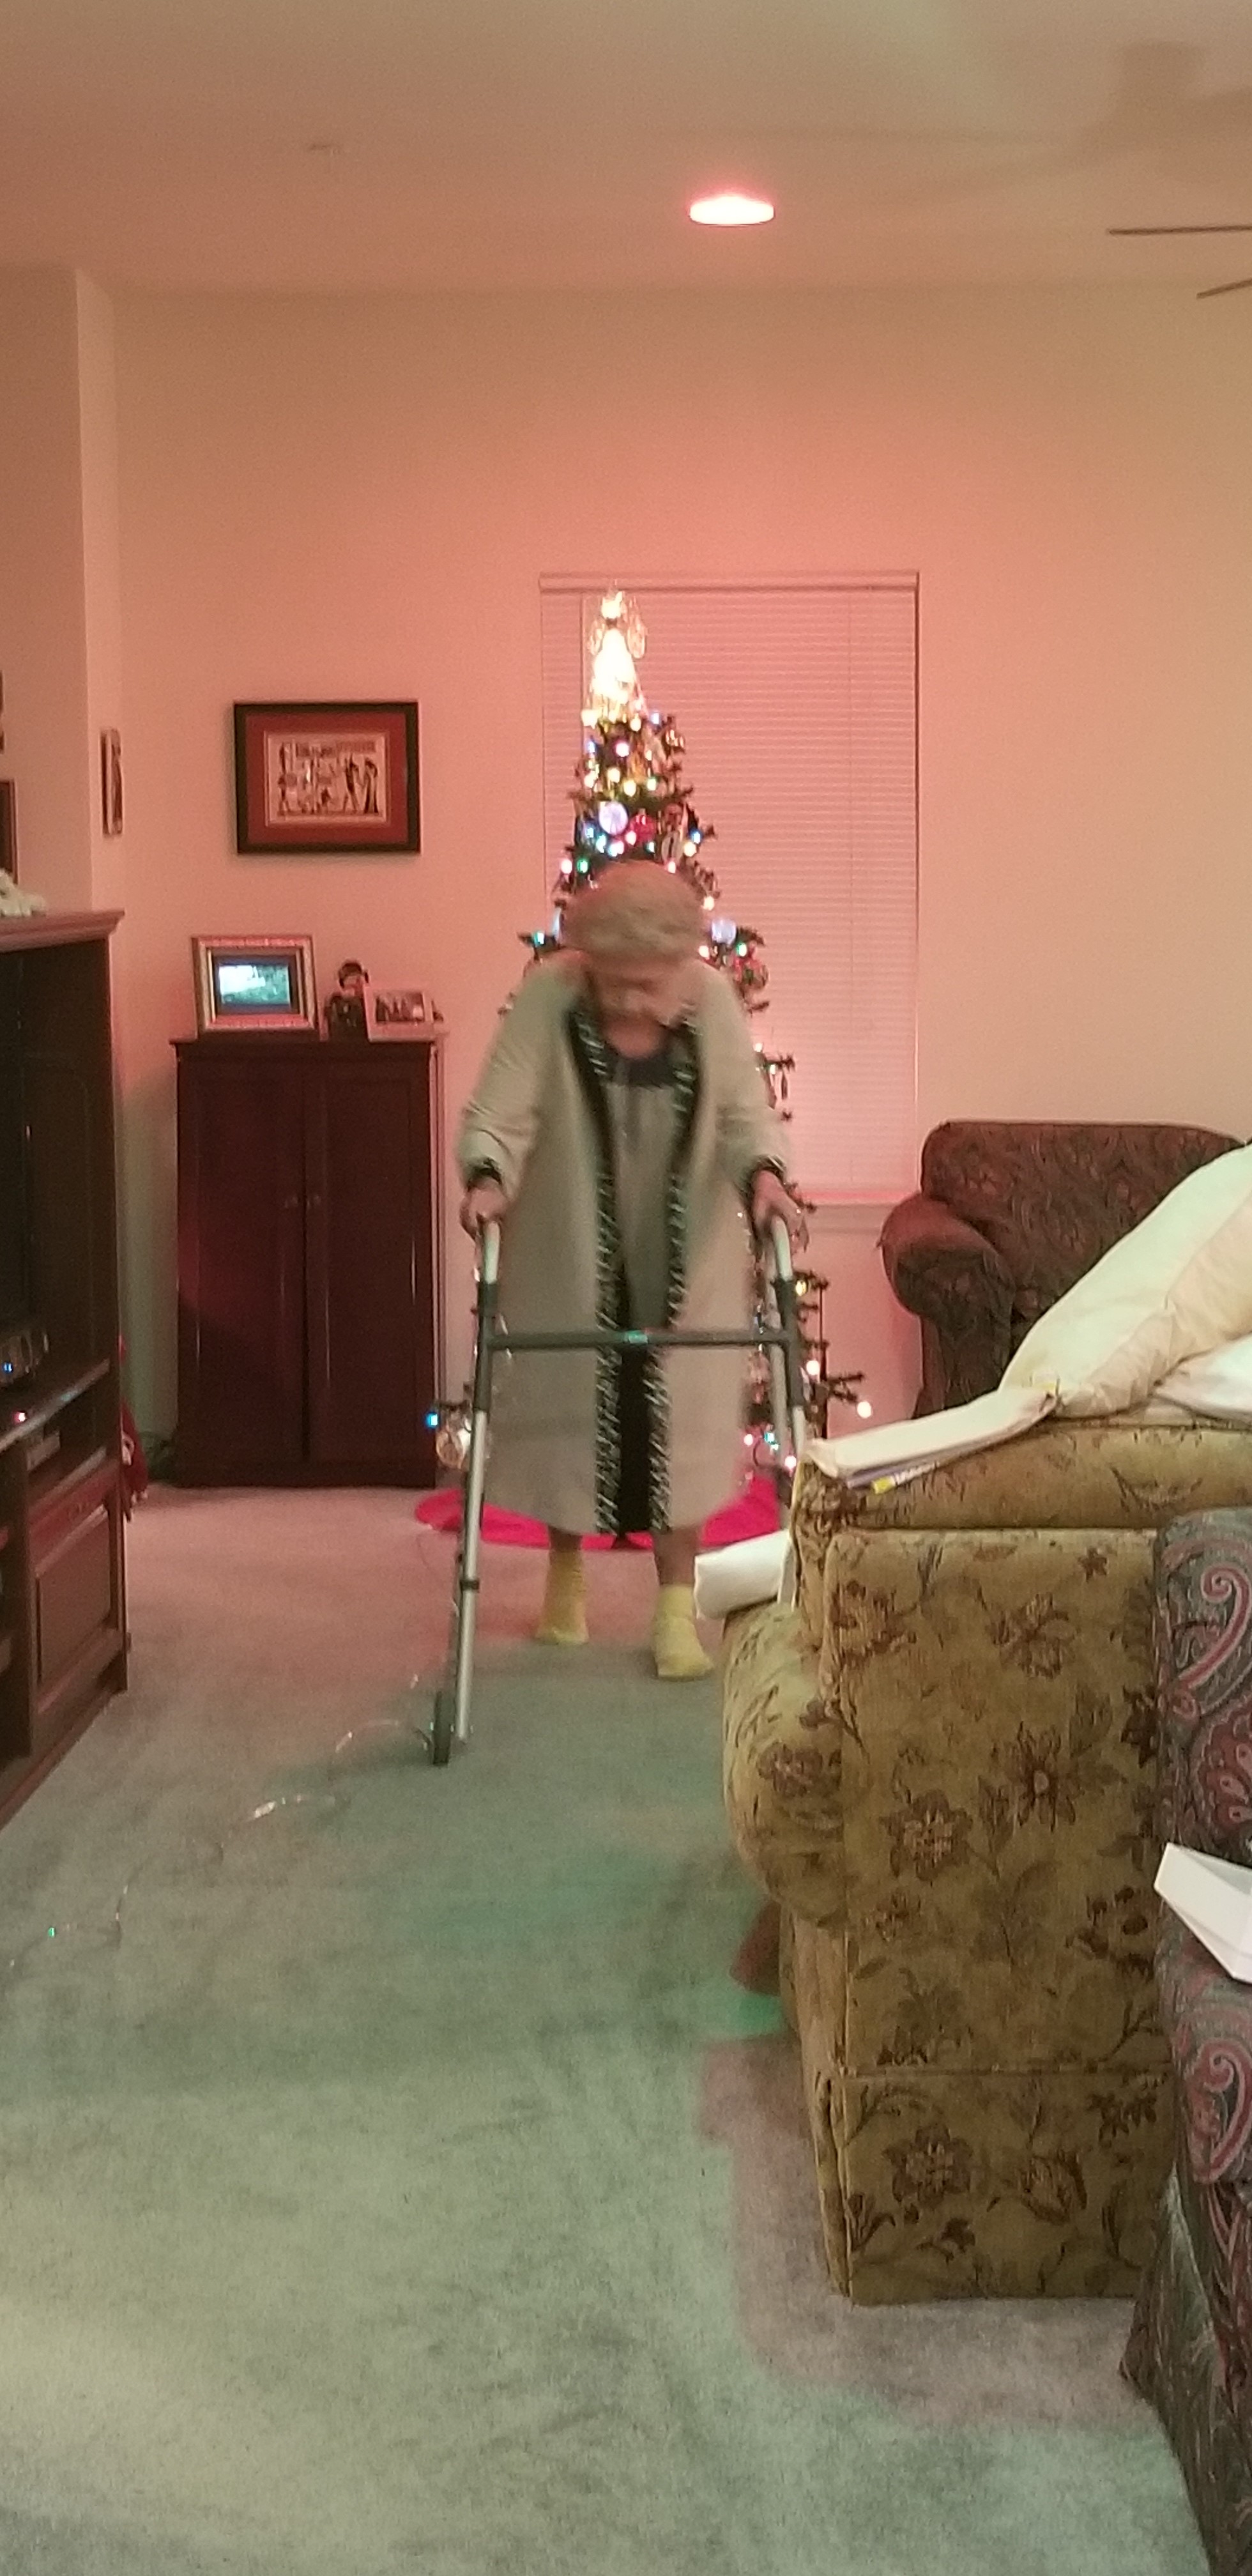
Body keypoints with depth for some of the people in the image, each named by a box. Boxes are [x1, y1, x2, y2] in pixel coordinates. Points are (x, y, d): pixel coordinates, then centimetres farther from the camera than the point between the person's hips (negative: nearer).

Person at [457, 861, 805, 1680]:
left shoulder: (711, 999, -14)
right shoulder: (548, 996, -20)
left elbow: (745, 1114, -9)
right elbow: (499, 1113, -20)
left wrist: (764, 1174, -30)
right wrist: (487, 1177, -40)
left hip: (685, 1258, 1)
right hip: (569, 1254, -1)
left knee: (680, 1420, 2)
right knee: (565, 1406, 10)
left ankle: (677, 1607, 12)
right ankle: (566, 1571, 33)